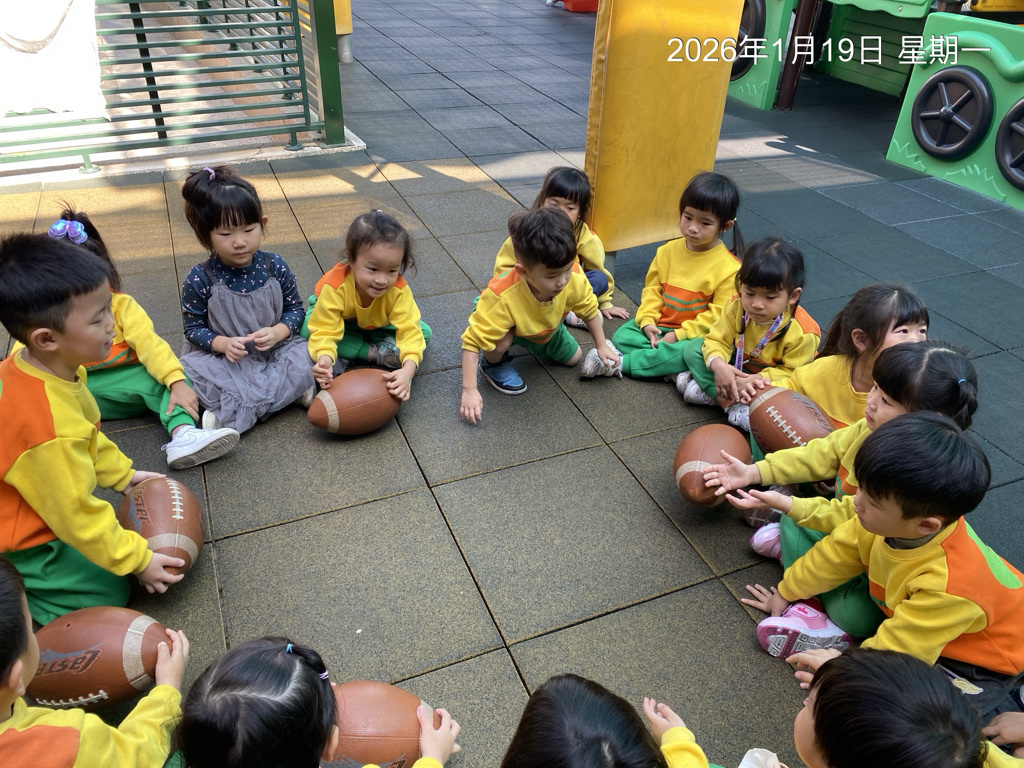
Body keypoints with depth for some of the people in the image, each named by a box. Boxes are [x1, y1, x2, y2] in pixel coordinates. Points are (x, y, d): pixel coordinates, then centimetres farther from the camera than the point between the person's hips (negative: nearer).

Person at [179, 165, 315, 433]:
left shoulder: (275, 267, -6)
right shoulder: (199, 280, -11)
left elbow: (295, 308, 3)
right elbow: (194, 328, -3)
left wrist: (278, 332, -17)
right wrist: (223, 344, -22)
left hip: (274, 351, 2)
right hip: (224, 358, -1)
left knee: (304, 356, -25)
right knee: (192, 369, -30)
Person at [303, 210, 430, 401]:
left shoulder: (399, 290, -35)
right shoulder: (335, 287, -40)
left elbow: (410, 330, -39)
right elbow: (324, 330, -41)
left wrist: (408, 369, -57)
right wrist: (324, 359, -63)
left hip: (377, 326, 1)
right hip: (340, 322, 0)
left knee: (424, 332, -16)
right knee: (307, 331, -33)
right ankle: (375, 353, -25)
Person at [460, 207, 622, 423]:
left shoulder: (574, 278, -35)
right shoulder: (503, 297, -48)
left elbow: (590, 309, -13)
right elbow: (473, 341, -42)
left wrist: (601, 346, -4)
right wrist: (469, 390, -45)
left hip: (548, 329, 4)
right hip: (511, 327, -4)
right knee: (501, 340, -36)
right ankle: (494, 364, 0)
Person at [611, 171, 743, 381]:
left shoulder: (729, 267, -12)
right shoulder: (668, 251, 3)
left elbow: (718, 314, -14)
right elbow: (652, 289, 6)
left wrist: (679, 335, -19)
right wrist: (647, 321, -11)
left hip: (696, 335, -4)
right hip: (659, 328, 5)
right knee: (622, 336, -16)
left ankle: (621, 363, -29)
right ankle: (677, 370, -25)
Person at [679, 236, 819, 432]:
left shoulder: (803, 333, -29)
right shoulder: (736, 307, -19)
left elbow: (792, 373, -22)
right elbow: (717, 340, -15)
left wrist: (758, 379, -38)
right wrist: (717, 364, -38)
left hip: (771, 379, -3)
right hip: (738, 368, 3)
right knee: (693, 351, -11)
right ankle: (732, 403, -25)